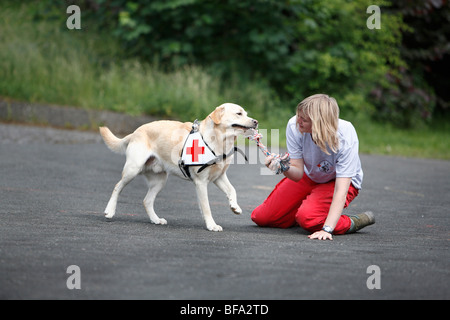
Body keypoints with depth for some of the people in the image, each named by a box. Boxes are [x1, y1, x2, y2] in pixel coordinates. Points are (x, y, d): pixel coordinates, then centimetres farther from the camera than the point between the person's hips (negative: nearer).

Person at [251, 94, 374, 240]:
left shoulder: (345, 137, -35)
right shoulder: (294, 126, -26)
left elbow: (341, 190, -37)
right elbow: (298, 174, -21)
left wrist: (327, 229, -47)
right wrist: (284, 168, -46)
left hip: (337, 181, -5)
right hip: (309, 177, 5)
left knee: (307, 218, -33)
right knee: (260, 217, 1)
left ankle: (352, 223, -7)